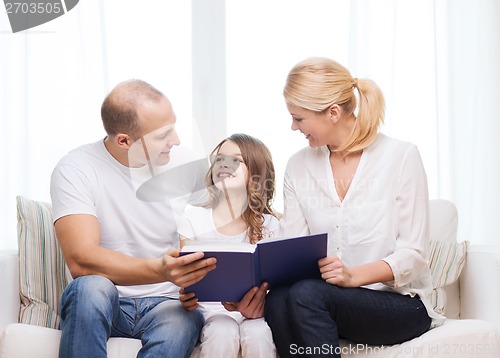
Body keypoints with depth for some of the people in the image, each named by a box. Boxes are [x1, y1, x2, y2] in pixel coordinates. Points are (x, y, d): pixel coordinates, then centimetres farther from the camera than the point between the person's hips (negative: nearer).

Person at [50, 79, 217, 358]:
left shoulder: (183, 164, 1)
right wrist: (161, 270, -37)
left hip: (165, 303, 2)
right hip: (100, 304, -1)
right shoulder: (75, 170, -10)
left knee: (186, 321, -33)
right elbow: (80, 260, -23)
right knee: (91, 287, -35)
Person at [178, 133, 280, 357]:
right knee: (223, 335, -33)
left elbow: (271, 283, 0)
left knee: (258, 336, -31)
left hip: (252, 310, 1)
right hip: (212, 309, -1)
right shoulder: (195, 219, 3)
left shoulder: (268, 225, 3)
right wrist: (186, 299, -21)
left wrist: (258, 306, -23)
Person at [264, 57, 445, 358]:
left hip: (399, 302, -3)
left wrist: (353, 275, -26)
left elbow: (413, 255, -9)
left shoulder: (401, 157, -6)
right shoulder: (298, 167, 8)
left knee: (306, 294, -32)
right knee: (277, 299, -31)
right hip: (325, 295, 4)